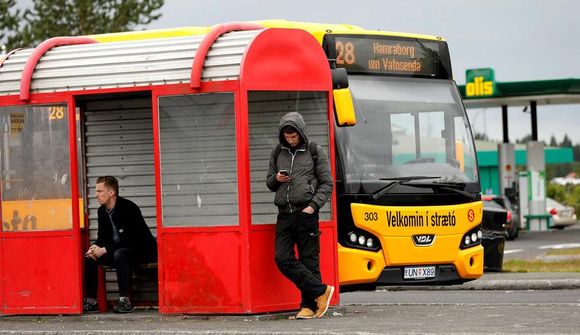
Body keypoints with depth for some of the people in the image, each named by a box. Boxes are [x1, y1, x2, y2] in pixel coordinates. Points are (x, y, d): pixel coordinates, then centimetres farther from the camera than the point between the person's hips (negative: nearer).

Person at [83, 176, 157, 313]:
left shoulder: (128, 208, -22)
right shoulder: (102, 211, 3)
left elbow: (131, 239, -26)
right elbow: (102, 237, 9)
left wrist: (105, 250, -28)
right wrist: (96, 248, -15)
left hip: (142, 250, -8)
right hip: (118, 249, 8)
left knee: (120, 254, -38)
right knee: (89, 258, -8)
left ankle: (125, 301, -37)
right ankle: (91, 300, -6)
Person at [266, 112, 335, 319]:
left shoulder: (315, 152, 4)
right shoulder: (277, 153, 15)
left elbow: (327, 184, 4)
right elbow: (269, 183, 23)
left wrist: (313, 205, -10)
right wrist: (276, 179, -1)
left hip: (306, 214, -4)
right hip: (284, 215, 4)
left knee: (309, 261, -3)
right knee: (283, 259, -8)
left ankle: (309, 306, 3)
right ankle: (321, 291, -4)